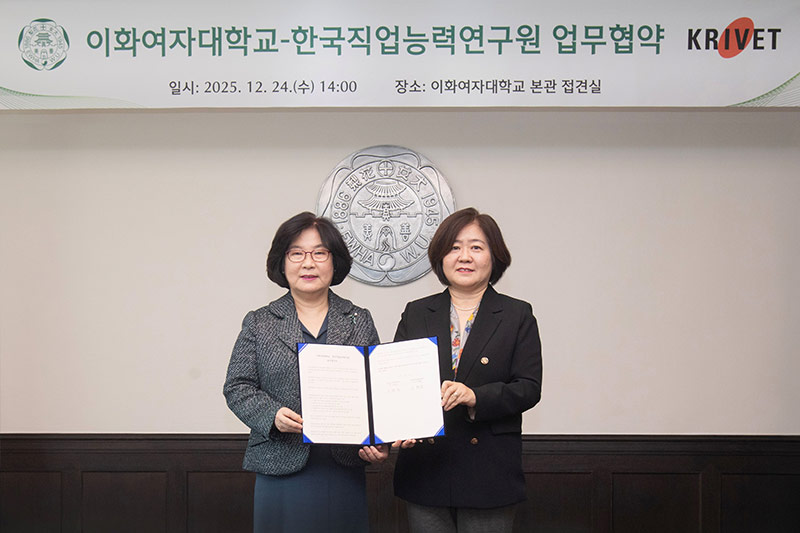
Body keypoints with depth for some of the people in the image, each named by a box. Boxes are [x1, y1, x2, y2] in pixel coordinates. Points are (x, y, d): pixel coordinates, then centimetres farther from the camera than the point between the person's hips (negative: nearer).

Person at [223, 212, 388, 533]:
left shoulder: (360, 322, 9)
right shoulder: (259, 323, 6)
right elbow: (237, 387, 4)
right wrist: (272, 414, -14)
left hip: (345, 470, 1)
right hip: (282, 469, -1)